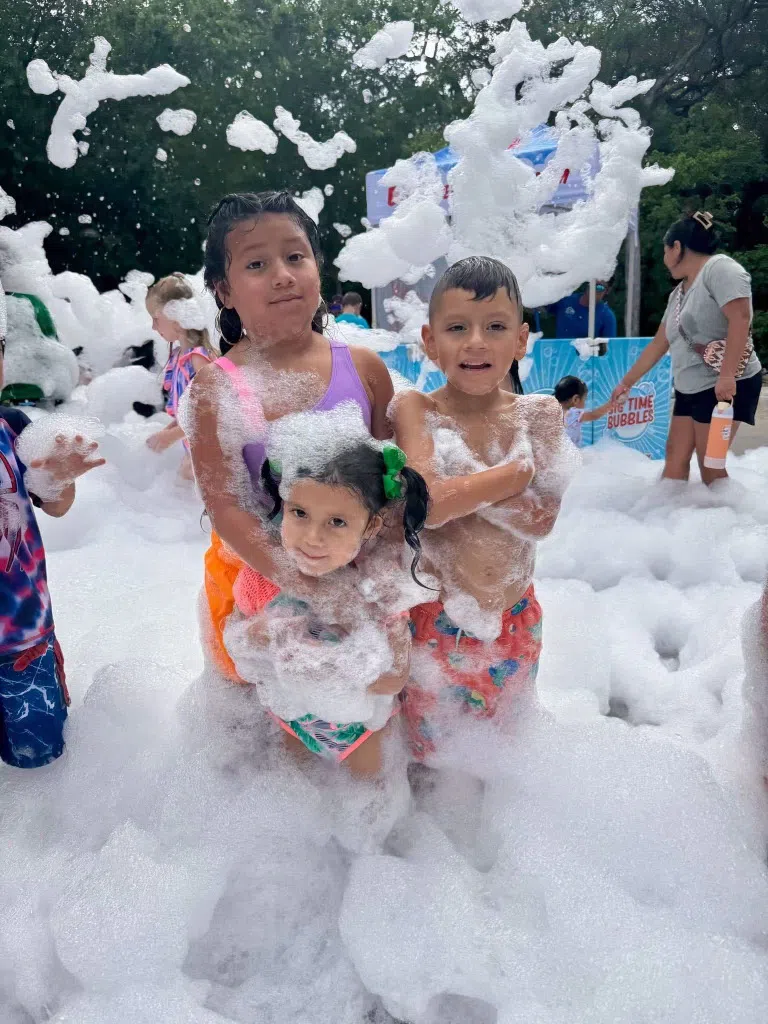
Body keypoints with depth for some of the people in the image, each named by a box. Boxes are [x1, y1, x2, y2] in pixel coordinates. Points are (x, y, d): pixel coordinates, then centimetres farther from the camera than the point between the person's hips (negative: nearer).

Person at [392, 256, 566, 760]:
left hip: (516, 618, 3)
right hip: (434, 615, -2)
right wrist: (517, 472, -18)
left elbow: (542, 517, -14)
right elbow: (424, 504, -26)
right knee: (428, 749, 16)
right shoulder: (416, 409, -11)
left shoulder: (540, 414, -4)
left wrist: (456, 490, -22)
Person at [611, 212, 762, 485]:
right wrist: (626, 383, 26)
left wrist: (727, 375, -29)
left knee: (710, 464, -8)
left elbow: (740, 319, -22)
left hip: (725, 386, -9)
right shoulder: (679, 292, 18)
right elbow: (658, 344, 23)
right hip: (690, 388, 9)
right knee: (675, 456, 8)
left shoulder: (719, 268, -9)